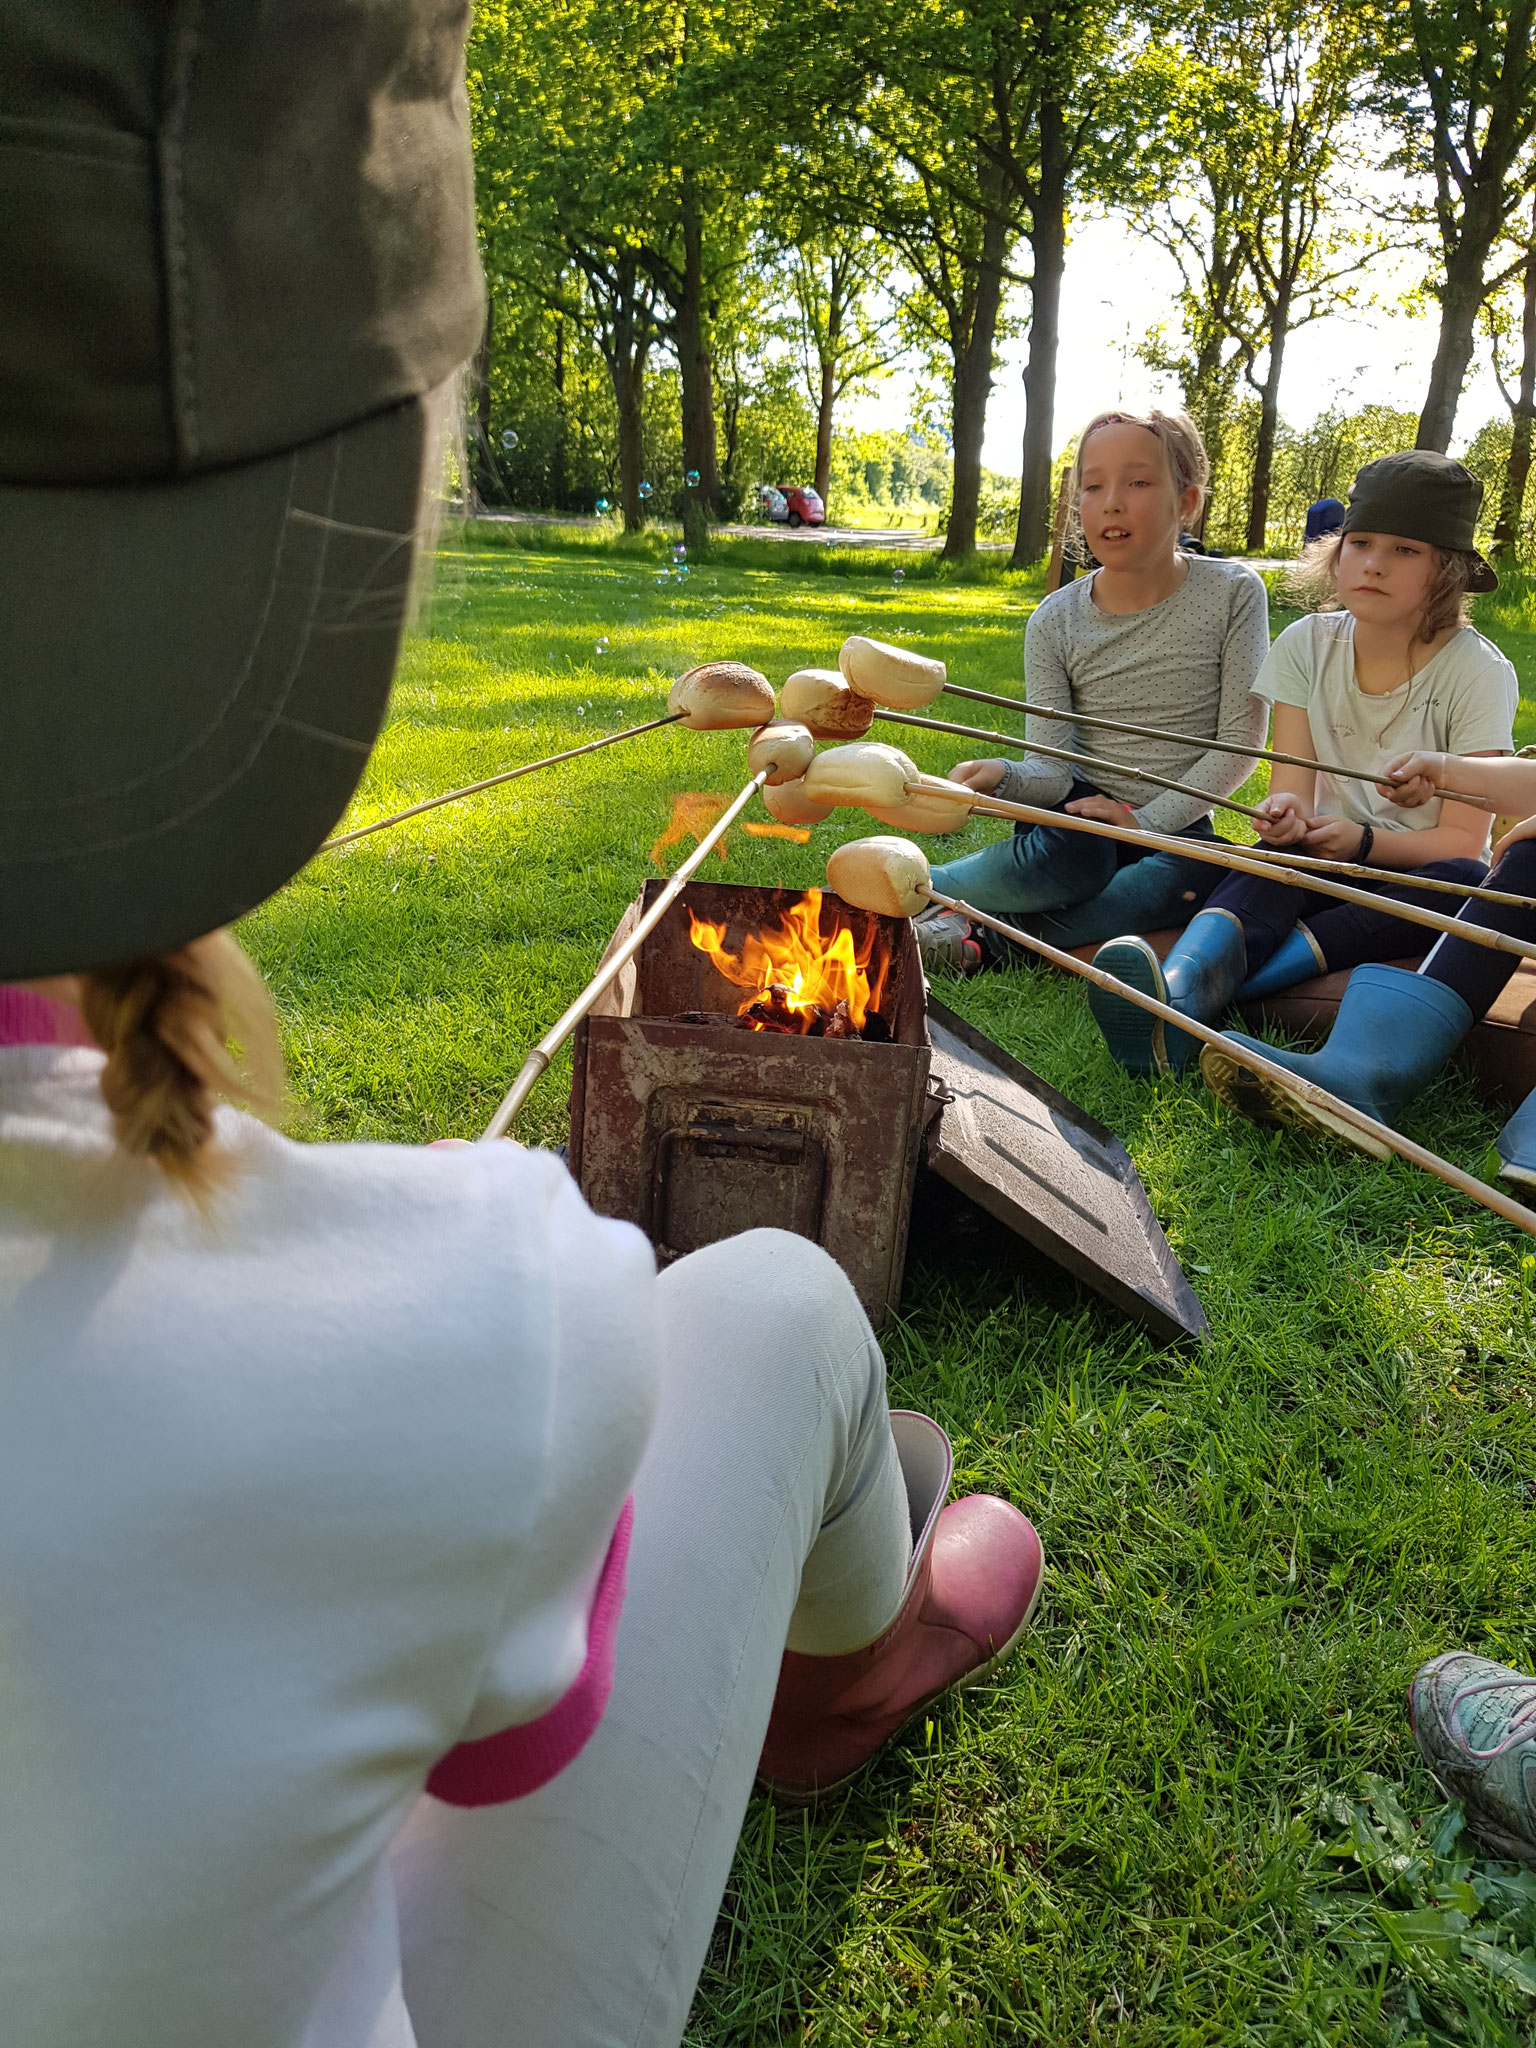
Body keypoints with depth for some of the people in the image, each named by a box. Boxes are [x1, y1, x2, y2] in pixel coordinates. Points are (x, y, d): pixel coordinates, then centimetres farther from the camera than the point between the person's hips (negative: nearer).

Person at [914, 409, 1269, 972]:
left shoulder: (1233, 594, -7)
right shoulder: (1055, 622, -4)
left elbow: (1239, 742, -7)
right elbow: (1051, 764, -10)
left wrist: (1148, 820, -16)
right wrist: (1004, 777, -33)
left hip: (1174, 822, 1)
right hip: (1080, 816, 0)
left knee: (1181, 882, -35)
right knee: (1068, 854, -37)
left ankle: (988, 939, -31)